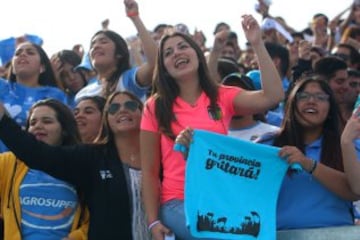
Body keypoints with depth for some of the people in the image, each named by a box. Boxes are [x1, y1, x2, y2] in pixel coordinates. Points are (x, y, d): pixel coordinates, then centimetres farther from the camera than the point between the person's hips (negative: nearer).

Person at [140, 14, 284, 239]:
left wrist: (258, 44, -10)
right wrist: (154, 221, -4)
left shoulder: (223, 97, 8)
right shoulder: (156, 107, 5)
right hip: (178, 204, -2)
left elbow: (273, 96, -9)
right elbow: (150, 172, 5)